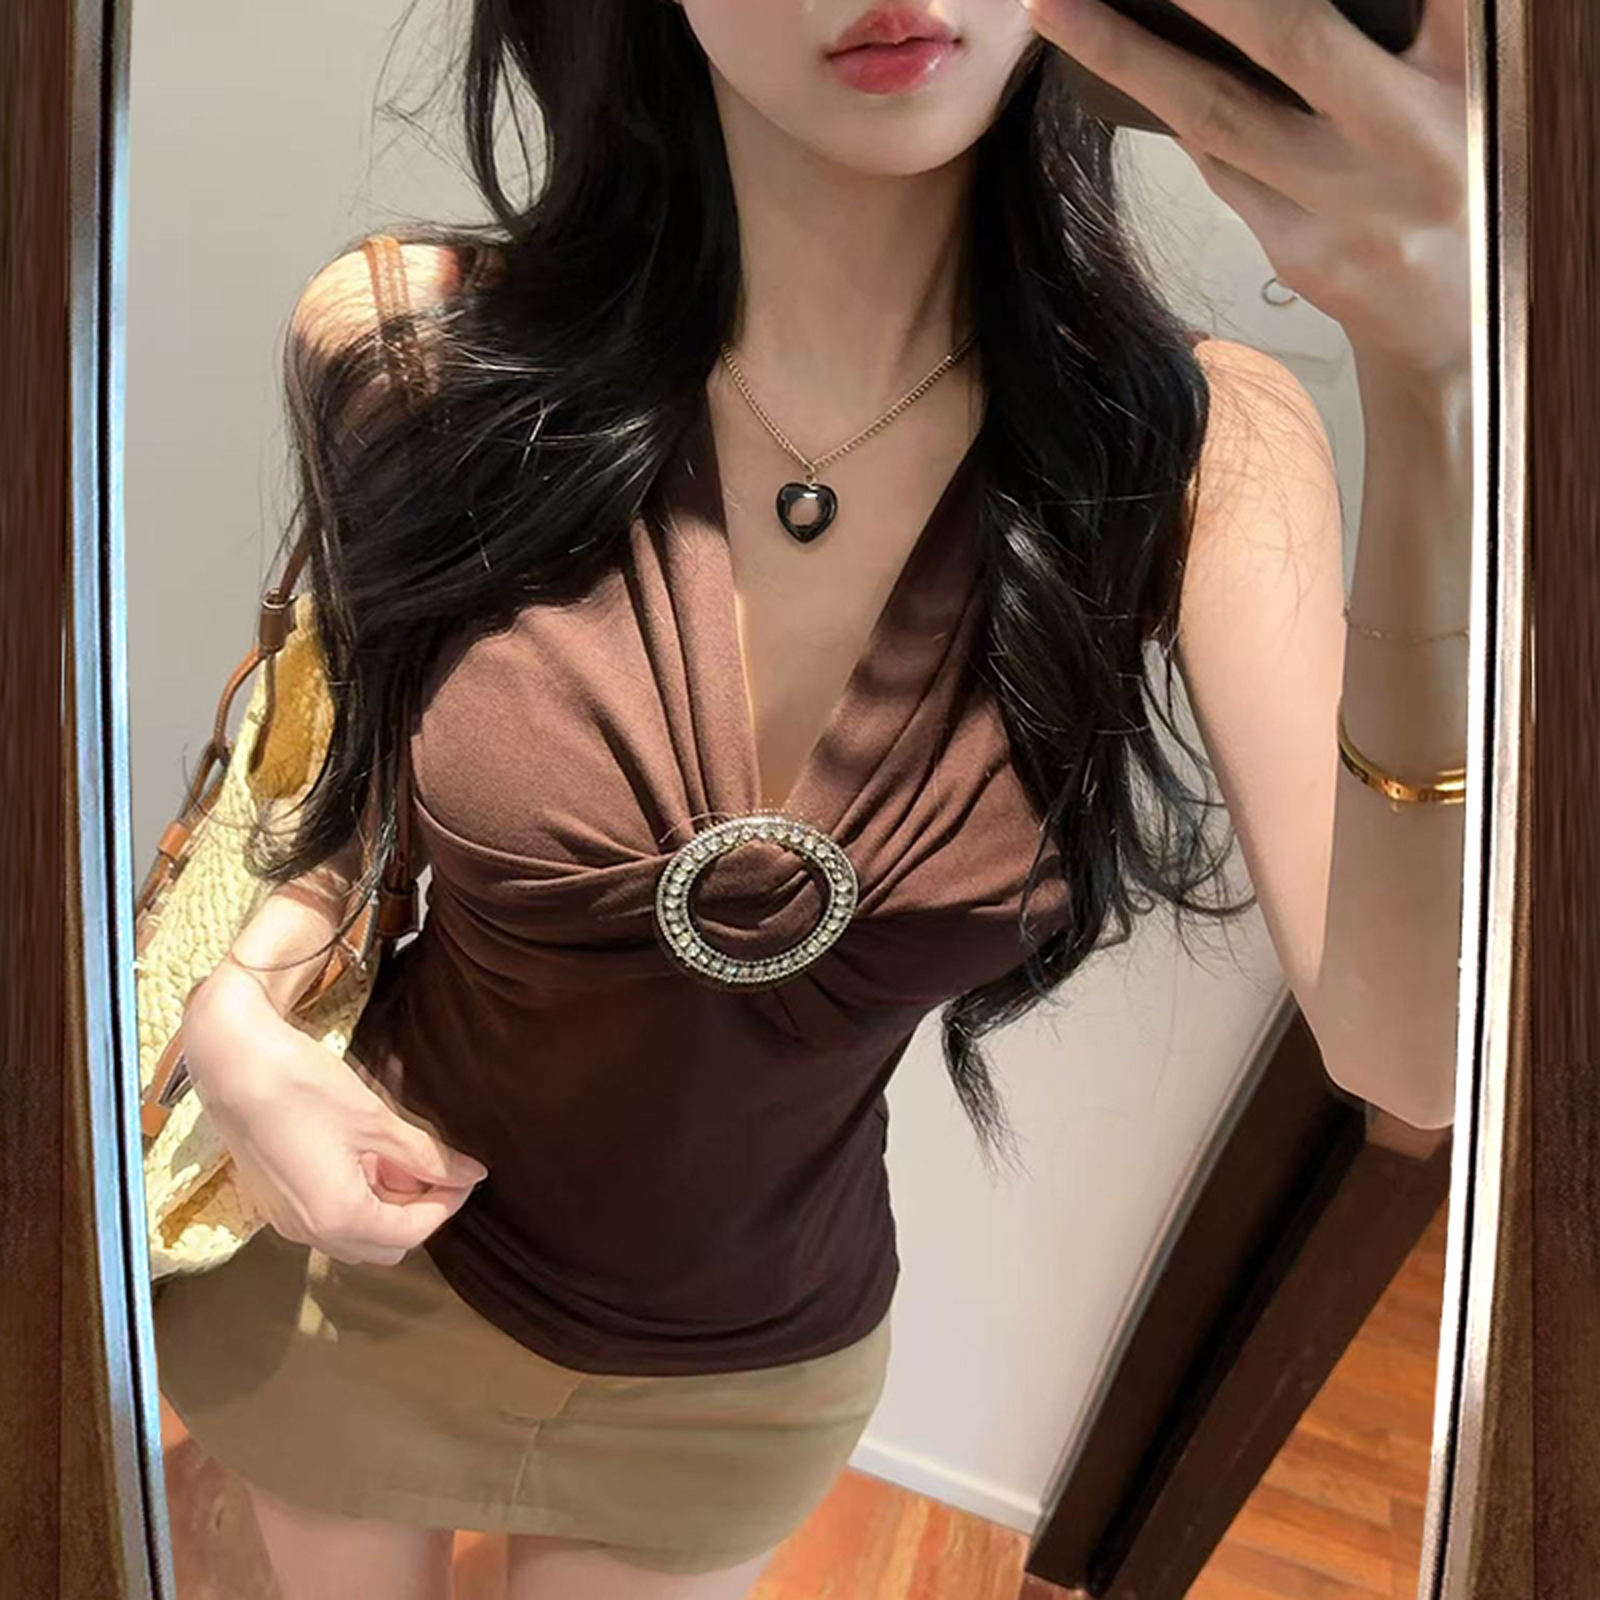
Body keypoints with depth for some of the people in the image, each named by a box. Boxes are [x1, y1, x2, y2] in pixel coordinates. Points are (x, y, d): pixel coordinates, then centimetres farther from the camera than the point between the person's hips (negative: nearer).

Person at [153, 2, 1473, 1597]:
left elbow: (1404, 1049, -29)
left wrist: (1440, 410, -40)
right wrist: (230, 1012, -15)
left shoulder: (1193, 447, -19)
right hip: (365, 1271, 1)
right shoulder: (416, 354, -19)